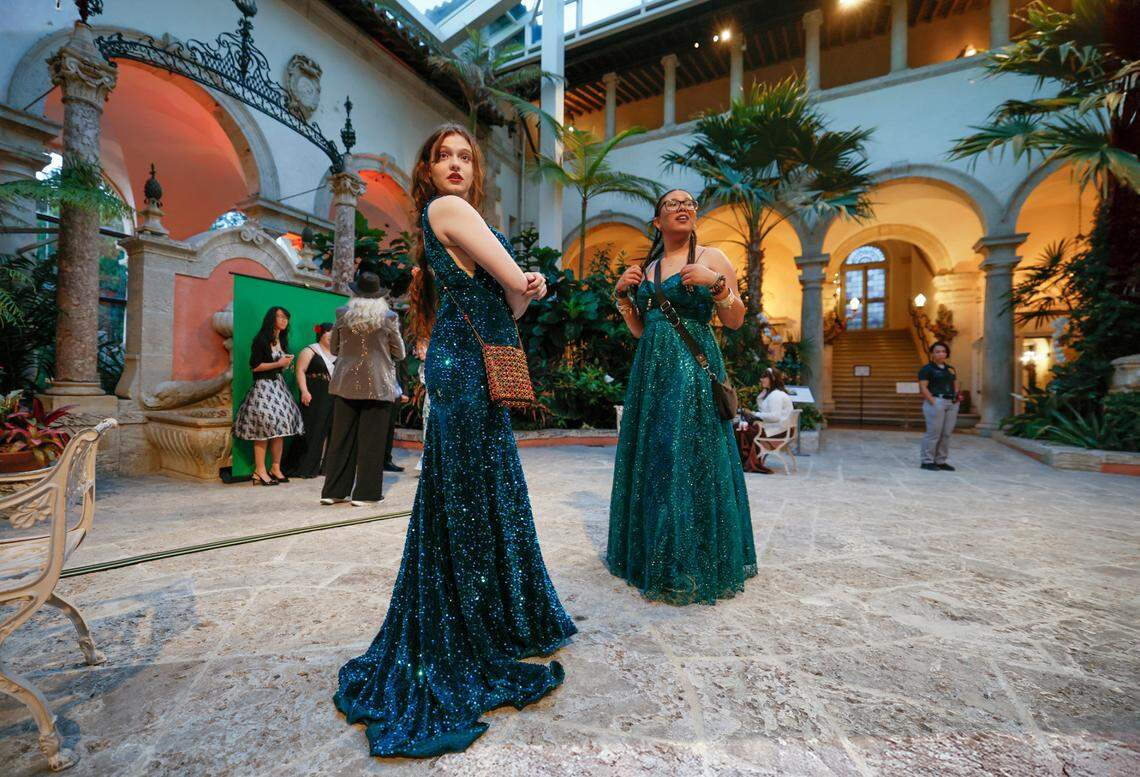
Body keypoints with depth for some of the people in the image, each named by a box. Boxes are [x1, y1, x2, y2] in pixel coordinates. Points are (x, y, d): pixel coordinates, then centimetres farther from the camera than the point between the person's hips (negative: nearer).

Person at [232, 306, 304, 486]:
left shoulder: (282, 341, 17)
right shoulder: (261, 340, -7)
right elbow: (255, 366, -11)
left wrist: (286, 364, 6)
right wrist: (278, 364, -12)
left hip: (279, 385, 8)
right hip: (263, 386, -8)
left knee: (281, 426, 4)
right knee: (264, 427, -10)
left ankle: (276, 468, 10)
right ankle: (260, 470, -5)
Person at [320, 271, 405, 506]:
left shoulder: (342, 314, 1)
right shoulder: (388, 318, -5)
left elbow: (334, 348, 12)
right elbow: (399, 354, 2)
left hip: (346, 384, 3)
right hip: (377, 386, -2)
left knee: (341, 439, 11)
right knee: (371, 441, 4)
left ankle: (333, 491, 18)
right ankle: (365, 493, 8)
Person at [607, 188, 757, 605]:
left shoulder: (711, 258, 4)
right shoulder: (647, 267, 17)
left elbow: (735, 321, -1)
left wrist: (717, 283, -16)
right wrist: (623, 295, 4)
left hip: (694, 367, -5)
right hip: (651, 368, 5)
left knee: (690, 457, -7)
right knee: (649, 455, 7)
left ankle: (692, 565, 6)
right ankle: (649, 553, 23)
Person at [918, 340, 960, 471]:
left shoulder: (950, 369, 20)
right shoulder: (927, 368, -1)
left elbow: (955, 386, 23)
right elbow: (923, 387, -9)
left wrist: (957, 396, 4)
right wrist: (933, 402, -16)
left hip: (952, 403, 7)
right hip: (936, 402, -7)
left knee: (947, 433, 5)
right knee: (934, 432, -7)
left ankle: (941, 461, 13)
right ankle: (927, 461, -1)